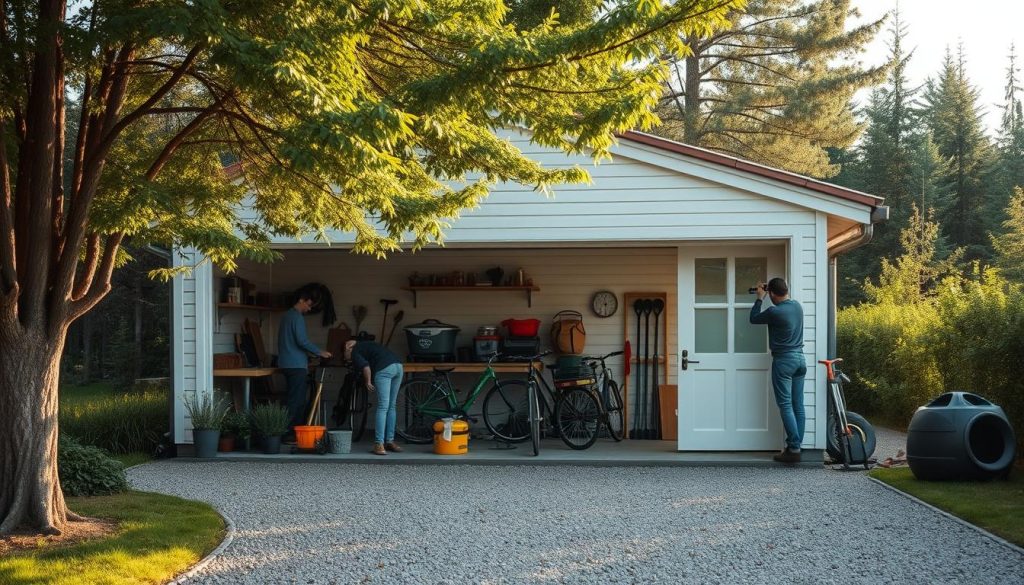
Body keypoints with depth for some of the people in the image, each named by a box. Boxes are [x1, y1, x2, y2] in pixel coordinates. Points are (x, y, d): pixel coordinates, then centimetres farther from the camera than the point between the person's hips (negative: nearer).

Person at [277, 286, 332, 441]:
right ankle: (287, 432, -10)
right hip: (296, 364, -10)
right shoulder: (297, 317, -12)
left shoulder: (287, 315, 18)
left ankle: (296, 430, 13)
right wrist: (320, 352, -9)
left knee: (298, 399, 12)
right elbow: (302, 341, -19)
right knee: (296, 400, -8)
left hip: (287, 363, 10)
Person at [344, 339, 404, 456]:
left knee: (383, 407, -7)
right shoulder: (366, 345, 32)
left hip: (385, 369, -7)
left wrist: (368, 382, 4)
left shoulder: (354, 352, 8)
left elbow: (366, 366, -8)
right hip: (399, 366, 7)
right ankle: (389, 441, 13)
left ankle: (379, 444, -7)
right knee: (391, 407, 12)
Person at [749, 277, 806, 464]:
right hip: (799, 359, 8)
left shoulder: (774, 312, -16)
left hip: (783, 360, -7)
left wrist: (759, 298, 11)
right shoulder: (797, 306, 7)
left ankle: (793, 449, -11)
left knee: (785, 406, -6)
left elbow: (754, 319, 1)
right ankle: (795, 446, 8)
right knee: (798, 406, 7)